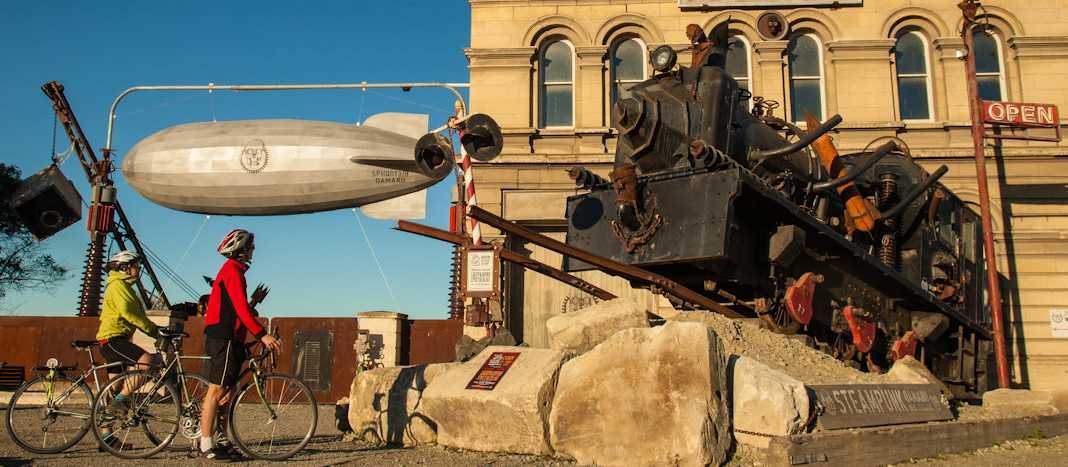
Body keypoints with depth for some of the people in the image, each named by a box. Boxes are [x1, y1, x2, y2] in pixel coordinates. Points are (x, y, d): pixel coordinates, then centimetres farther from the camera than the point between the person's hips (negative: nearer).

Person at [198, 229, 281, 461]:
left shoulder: (232, 270, 21)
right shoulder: (233, 271, -12)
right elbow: (241, 308, -21)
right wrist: (262, 335, -24)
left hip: (227, 338, 10)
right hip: (223, 338, -10)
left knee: (226, 391, 12)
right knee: (217, 390, -7)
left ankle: (213, 440, 18)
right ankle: (207, 446, -3)